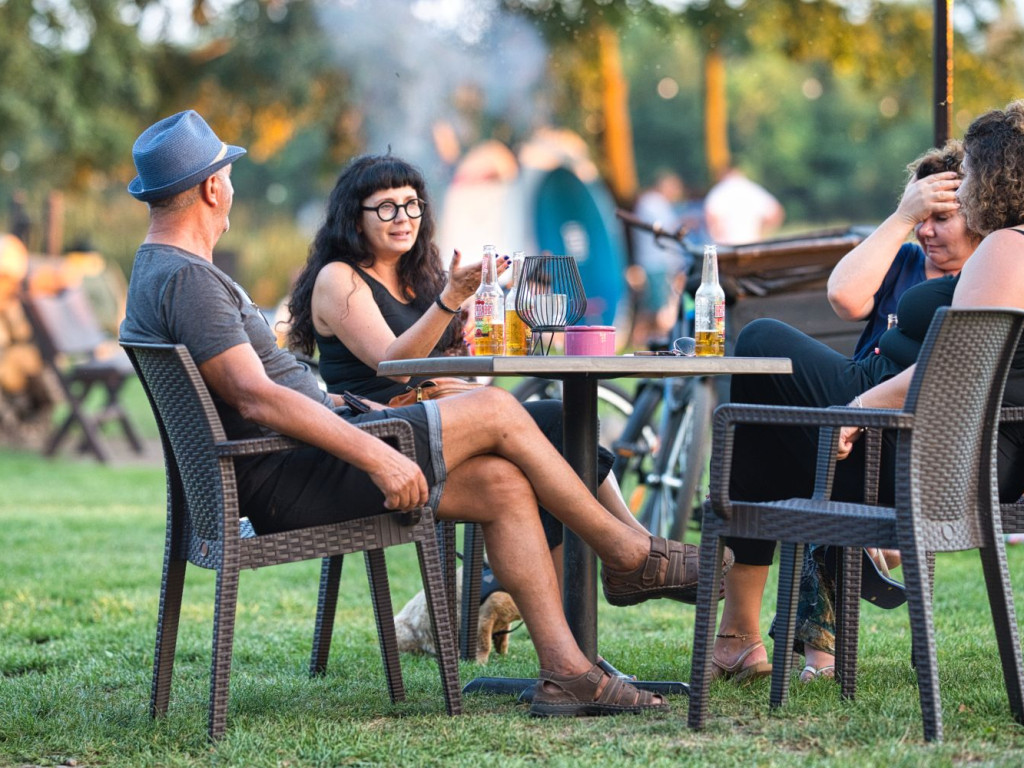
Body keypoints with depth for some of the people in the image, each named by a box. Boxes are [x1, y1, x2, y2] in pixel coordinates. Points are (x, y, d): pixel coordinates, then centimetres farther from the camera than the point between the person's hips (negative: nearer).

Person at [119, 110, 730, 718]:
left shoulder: (161, 275, 18)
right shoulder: (186, 279, -17)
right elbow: (256, 398, -26)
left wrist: (338, 406, 19)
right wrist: (375, 455, -27)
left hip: (287, 473, 11)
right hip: (289, 484, -11)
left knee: (501, 483, 2)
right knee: (495, 411, -9)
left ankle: (565, 671, -1)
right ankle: (628, 555, 6)